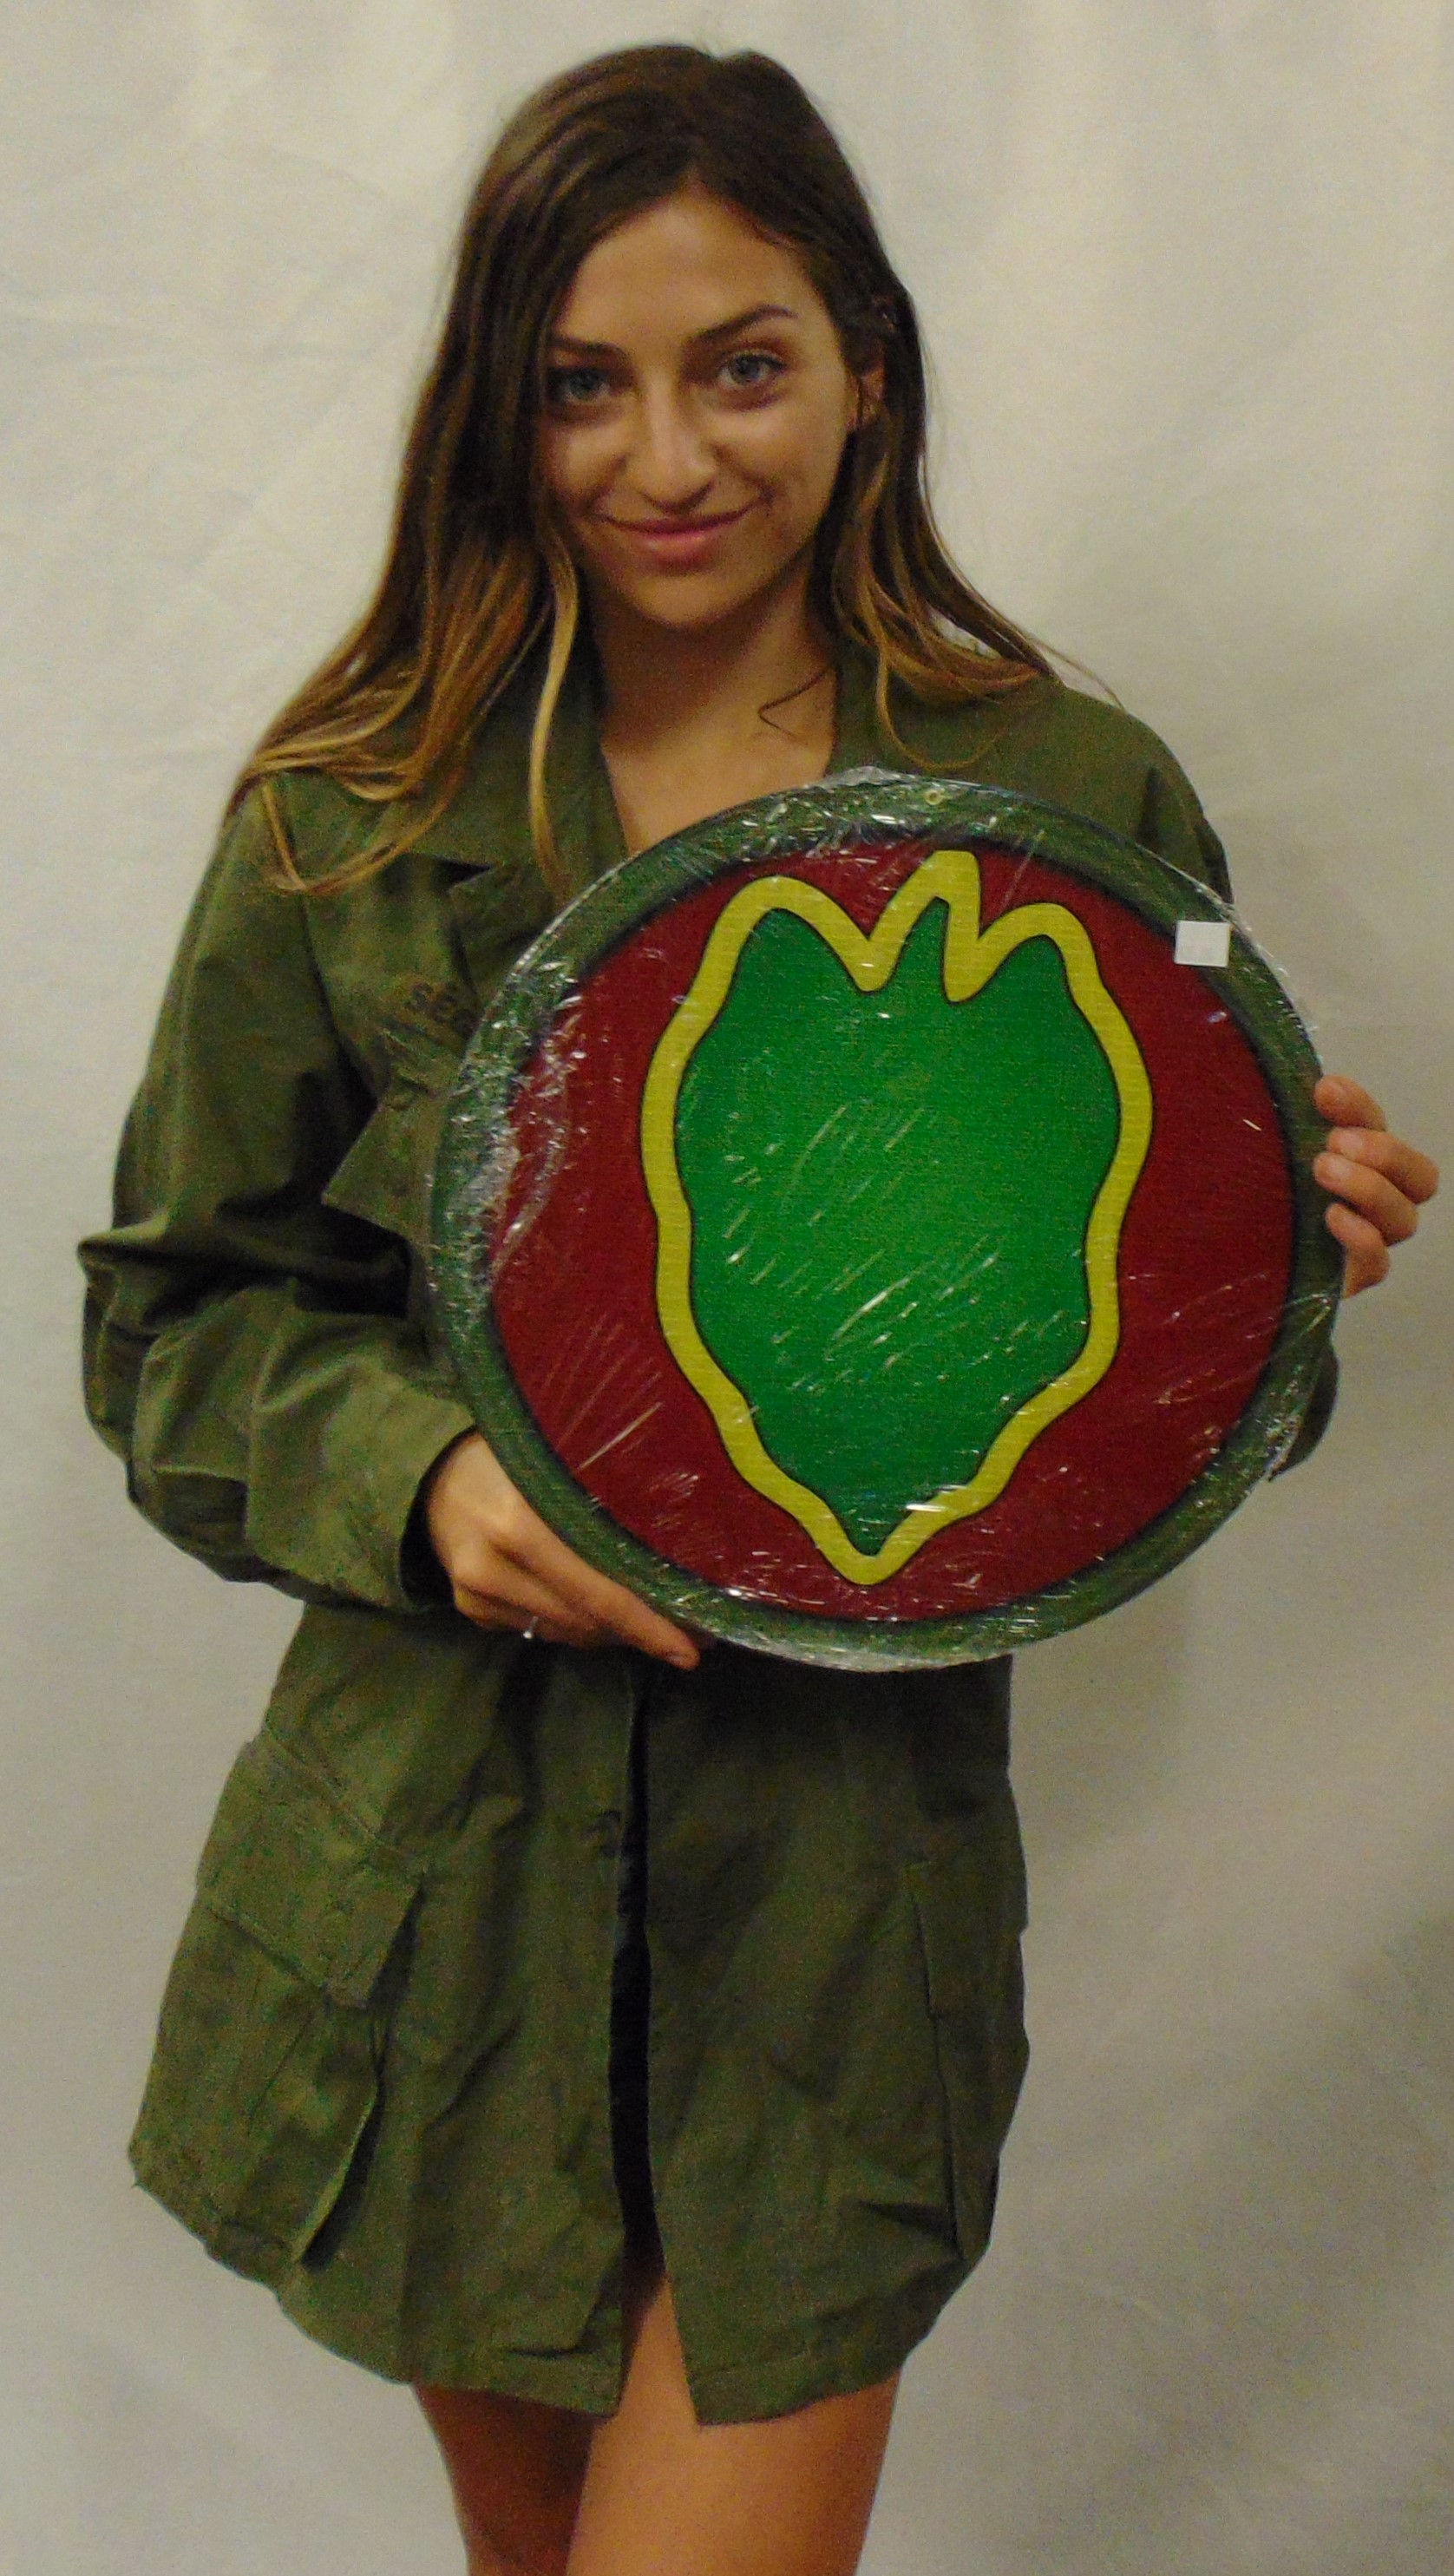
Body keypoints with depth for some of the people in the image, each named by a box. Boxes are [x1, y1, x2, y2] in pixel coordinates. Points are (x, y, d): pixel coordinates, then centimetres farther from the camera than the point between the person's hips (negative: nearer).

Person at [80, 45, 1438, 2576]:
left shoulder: (1079, 805, -2)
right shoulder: (350, 820, -1)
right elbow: (174, 1315, 4)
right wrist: (415, 1471, -14)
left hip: (838, 1872, -1)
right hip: (437, 1858, 2)